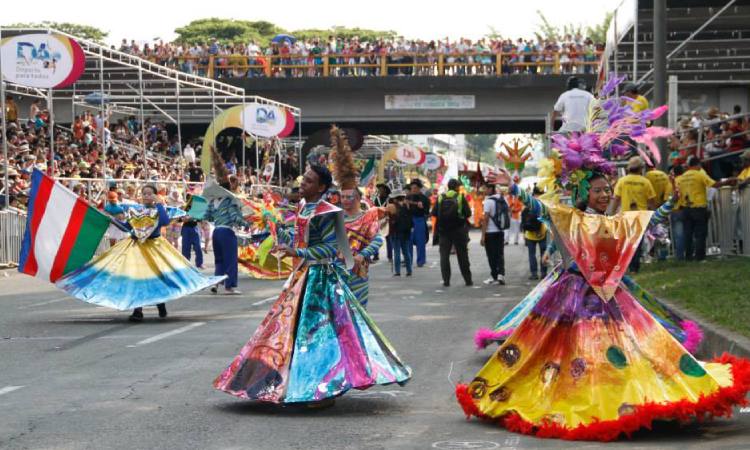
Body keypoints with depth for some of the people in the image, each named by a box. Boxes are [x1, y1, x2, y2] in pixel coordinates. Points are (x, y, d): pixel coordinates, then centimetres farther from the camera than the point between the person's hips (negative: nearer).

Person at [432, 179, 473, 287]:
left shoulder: (440, 198, 0)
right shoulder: (461, 197, -5)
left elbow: (434, 213, -2)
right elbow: (468, 213, -9)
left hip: (443, 230, 1)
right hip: (459, 230, -1)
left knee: (444, 256, 7)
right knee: (462, 256, 8)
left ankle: (446, 280, 0)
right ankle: (468, 280, 11)